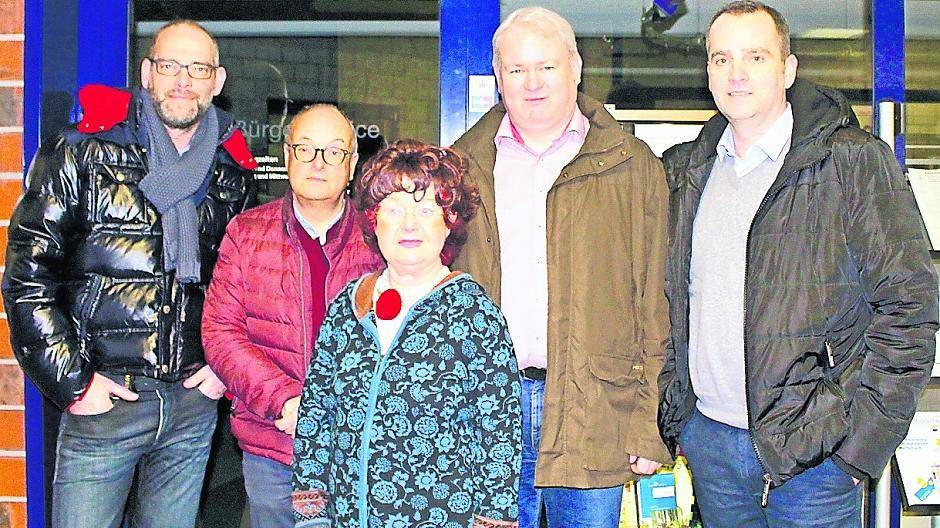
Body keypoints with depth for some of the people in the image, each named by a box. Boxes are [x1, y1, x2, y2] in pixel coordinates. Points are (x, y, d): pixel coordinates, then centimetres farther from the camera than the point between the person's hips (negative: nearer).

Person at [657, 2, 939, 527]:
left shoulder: (853, 162, -7)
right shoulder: (686, 170, 8)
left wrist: (859, 434, -13)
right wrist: (669, 413, 7)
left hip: (812, 450, -4)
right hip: (706, 438, 5)